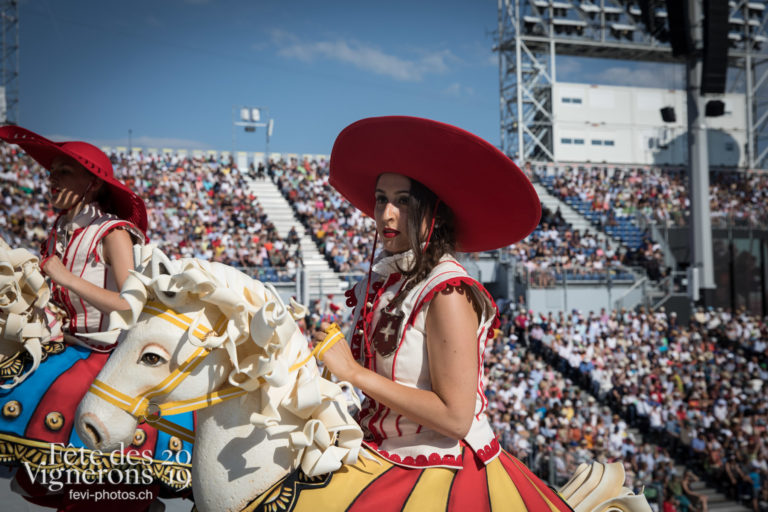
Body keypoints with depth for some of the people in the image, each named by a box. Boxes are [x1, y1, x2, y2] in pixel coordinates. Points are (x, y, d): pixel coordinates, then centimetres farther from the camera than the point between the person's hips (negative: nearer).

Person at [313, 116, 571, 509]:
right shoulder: (384, 280, 1)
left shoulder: (447, 294, -21)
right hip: (388, 462, 7)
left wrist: (354, 371, -21)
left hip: (444, 476, -7)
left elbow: (454, 416, -23)